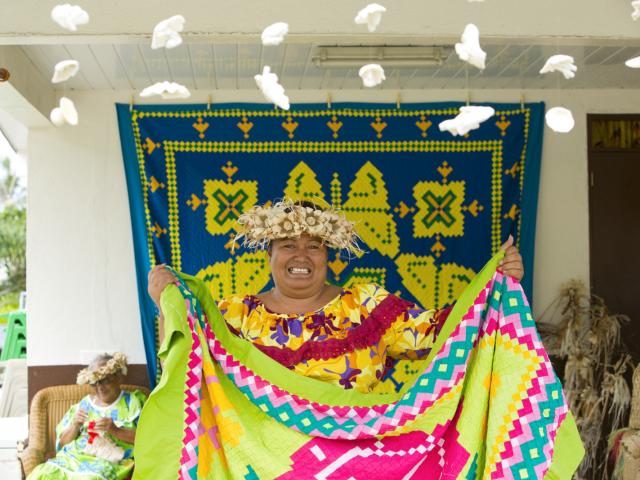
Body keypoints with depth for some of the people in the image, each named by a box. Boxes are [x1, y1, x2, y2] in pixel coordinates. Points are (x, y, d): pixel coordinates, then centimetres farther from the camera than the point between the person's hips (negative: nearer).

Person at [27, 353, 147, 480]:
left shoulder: (134, 401, 10)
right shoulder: (84, 404, 20)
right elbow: (62, 442, 18)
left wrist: (116, 431, -15)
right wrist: (75, 426, -3)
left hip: (108, 461, -4)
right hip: (74, 456, 4)